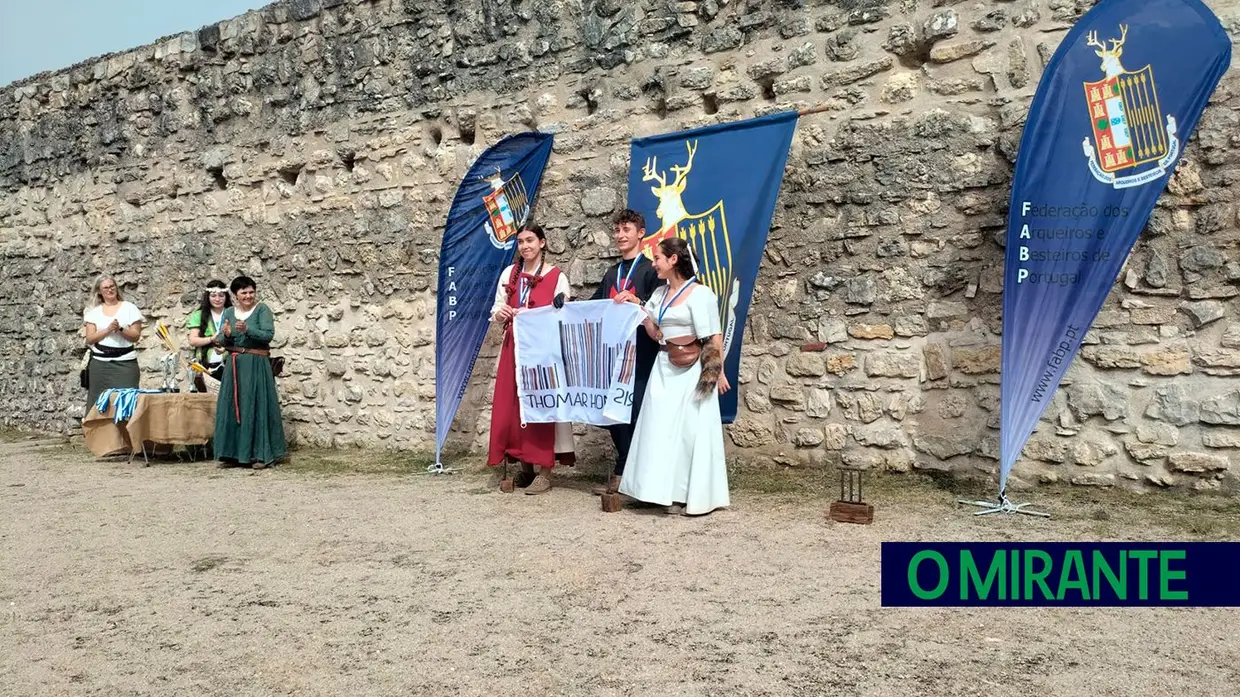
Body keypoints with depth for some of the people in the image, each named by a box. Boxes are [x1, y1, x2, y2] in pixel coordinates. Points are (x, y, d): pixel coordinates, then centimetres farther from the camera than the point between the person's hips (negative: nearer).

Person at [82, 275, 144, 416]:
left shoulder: (129, 308, 6)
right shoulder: (93, 312, 11)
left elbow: (135, 336, 1)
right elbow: (90, 339, 2)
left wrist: (120, 329, -17)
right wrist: (108, 329, -12)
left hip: (125, 362, -2)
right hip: (100, 363, 2)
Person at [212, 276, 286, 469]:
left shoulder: (262, 310, -1)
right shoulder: (229, 312, 11)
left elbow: (268, 335, -14)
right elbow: (221, 342, 8)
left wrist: (247, 329, -26)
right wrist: (226, 335, -14)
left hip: (256, 365, -4)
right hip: (234, 366, 5)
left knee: (256, 407, -4)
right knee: (231, 407, 4)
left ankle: (261, 454, 0)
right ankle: (232, 454, 13)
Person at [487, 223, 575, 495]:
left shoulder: (557, 277, -2)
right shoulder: (509, 274, 10)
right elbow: (496, 310, 11)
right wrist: (500, 313, -11)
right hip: (513, 348, 5)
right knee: (512, 406, 5)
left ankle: (544, 472, 1)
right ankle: (525, 467, 18)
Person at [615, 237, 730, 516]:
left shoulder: (700, 293, -10)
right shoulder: (659, 294, 11)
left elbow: (714, 337, -11)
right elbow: (655, 333, 11)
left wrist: (718, 371, -15)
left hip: (691, 370, -7)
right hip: (664, 368, 7)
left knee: (689, 430, -1)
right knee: (661, 429, 6)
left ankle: (689, 494, 8)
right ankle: (666, 490, 14)